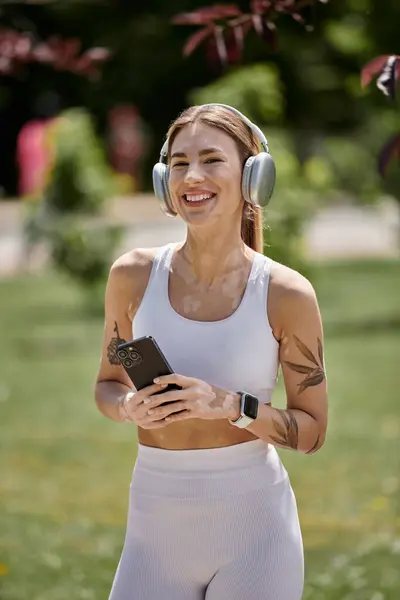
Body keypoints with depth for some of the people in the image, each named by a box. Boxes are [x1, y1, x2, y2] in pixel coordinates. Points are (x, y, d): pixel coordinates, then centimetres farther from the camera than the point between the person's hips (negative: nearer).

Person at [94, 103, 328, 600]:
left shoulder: (287, 295, -7)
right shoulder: (134, 276, -1)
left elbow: (312, 431, -1)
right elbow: (107, 385, 12)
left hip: (255, 527, -2)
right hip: (157, 527, 2)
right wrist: (131, 407, -11)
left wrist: (230, 406, -18)